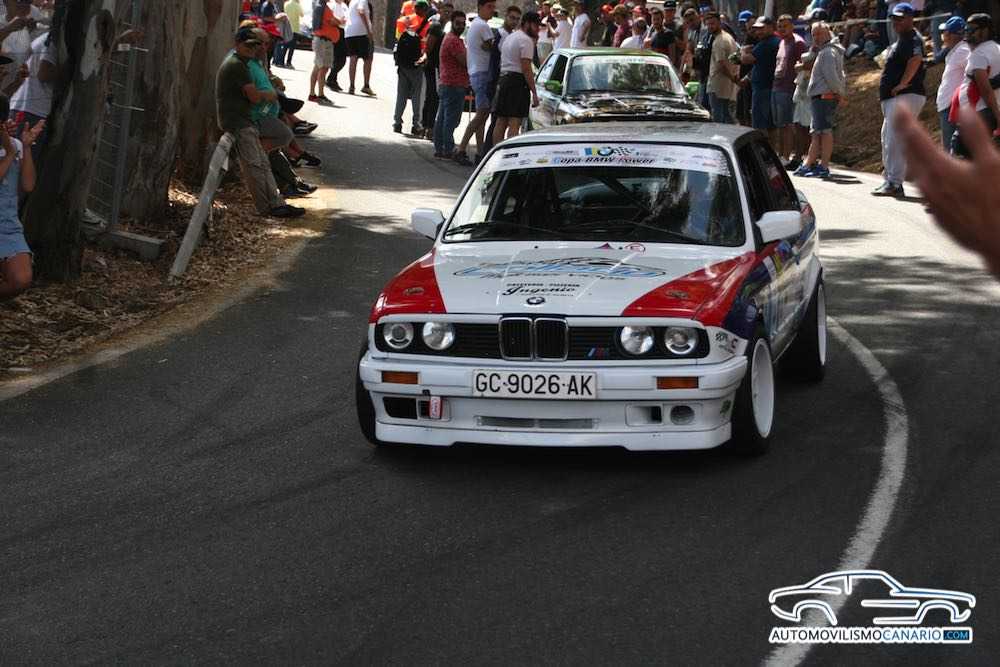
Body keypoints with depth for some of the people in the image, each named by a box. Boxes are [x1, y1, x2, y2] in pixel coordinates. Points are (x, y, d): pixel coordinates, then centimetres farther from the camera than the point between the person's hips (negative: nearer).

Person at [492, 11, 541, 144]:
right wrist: (534, 92, -17)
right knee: (514, 123, -13)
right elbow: (526, 68, -17)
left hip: (503, 79, 9)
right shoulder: (526, 40, -10)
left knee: (501, 122, 10)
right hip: (518, 81, -9)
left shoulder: (509, 38, 21)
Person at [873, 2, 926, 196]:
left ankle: (894, 184, -16)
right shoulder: (900, 41, 22)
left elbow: (915, 60, -30)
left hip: (905, 96, -12)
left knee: (895, 141, -15)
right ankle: (889, 180, 22)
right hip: (892, 99, 12)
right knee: (888, 140, 16)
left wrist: (902, 85, -28)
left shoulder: (913, 39, -12)